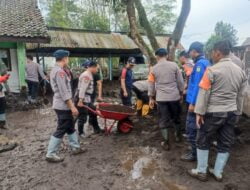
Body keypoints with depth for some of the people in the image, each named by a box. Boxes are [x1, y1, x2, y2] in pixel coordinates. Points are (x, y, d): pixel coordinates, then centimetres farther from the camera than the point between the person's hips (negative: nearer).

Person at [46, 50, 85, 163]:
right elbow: (64, 92, -24)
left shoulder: (55, 70, 13)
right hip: (63, 106, -10)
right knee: (61, 130, -1)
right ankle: (50, 155, 10)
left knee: (70, 127, 18)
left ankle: (76, 148, 30)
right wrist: (72, 107, -22)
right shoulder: (60, 72, -20)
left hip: (62, 105, 10)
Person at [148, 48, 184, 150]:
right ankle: (178, 136, 39)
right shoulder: (174, 65, -1)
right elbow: (180, 81, 2)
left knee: (163, 120, 7)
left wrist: (151, 98, 12)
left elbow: (151, 85, 3)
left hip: (161, 98, -1)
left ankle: (166, 143, 12)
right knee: (176, 117, 21)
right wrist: (181, 93, 15)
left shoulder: (154, 69, 0)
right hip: (174, 96, 1)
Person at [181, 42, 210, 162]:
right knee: (197, 128, 21)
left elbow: (197, 85, -23)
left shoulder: (200, 63, -18)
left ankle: (195, 154, 12)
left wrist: (193, 103, -22)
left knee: (191, 129, 0)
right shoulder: (205, 62, 12)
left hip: (196, 102, -10)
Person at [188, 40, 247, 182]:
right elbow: (240, 95, 10)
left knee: (203, 142, 10)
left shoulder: (212, 70, -14)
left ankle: (201, 172, 21)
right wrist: (237, 112, 18)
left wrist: (200, 112, -9)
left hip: (213, 112, -6)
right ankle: (218, 173, 28)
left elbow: (204, 93, -14)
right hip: (231, 113, 6)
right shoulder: (240, 71, 5)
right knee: (225, 144, 15)